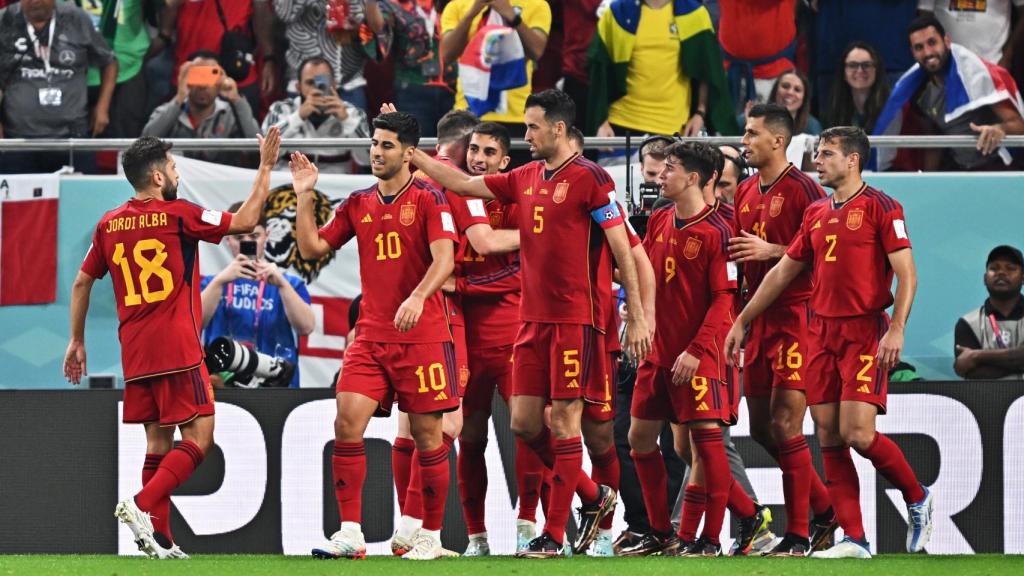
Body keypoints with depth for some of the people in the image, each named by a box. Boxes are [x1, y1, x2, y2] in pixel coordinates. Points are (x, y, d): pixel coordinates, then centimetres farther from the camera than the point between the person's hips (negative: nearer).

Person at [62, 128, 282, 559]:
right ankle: (143, 506, -22)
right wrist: (266, 169, 6)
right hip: (177, 349, -6)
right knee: (198, 437, -5)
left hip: (134, 353, 6)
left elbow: (82, 282, 17)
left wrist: (77, 341, 26)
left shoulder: (109, 225, 11)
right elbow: (244, 222, -3)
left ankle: (160, 539, 5)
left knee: (158, 442, 11)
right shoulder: (177, 215, -6)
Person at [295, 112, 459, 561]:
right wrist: (304, 197, 4)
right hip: (371, 335, 4)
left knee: (426, 432, 1)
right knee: (347, 422, -10)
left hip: (422, 336, -4)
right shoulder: (357, 204, 12)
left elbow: (444, 259, -15)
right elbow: (312, 248, 13)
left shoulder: (428, 199, -4)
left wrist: (418, 297, -31)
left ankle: (431, 536, 12)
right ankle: (350, 535, -8)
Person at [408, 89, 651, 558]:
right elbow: (463, 184, 22)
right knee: (524, 422, 6)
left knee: (563, 421, -5)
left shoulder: (588, 178, -8)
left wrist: (637, 317, -10)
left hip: (576, 320, -8)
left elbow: (623, 250, -8)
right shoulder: (525, 179, 13)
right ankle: (593, 497, 24)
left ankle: (553, 535, -1)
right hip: (532, 320, 8)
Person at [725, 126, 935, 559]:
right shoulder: (816, 214, 15)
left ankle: (918, 499, 10)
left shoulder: (879, 207, -5)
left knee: (858, 434, -15)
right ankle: (854, 539, 2)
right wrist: (742, 321, 22)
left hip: (865, 332, -7)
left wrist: (896, 329, -21)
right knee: (829, 437, 0)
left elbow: (906, 274, -10)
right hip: (822, 332, 7)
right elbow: (783, 271, 22)